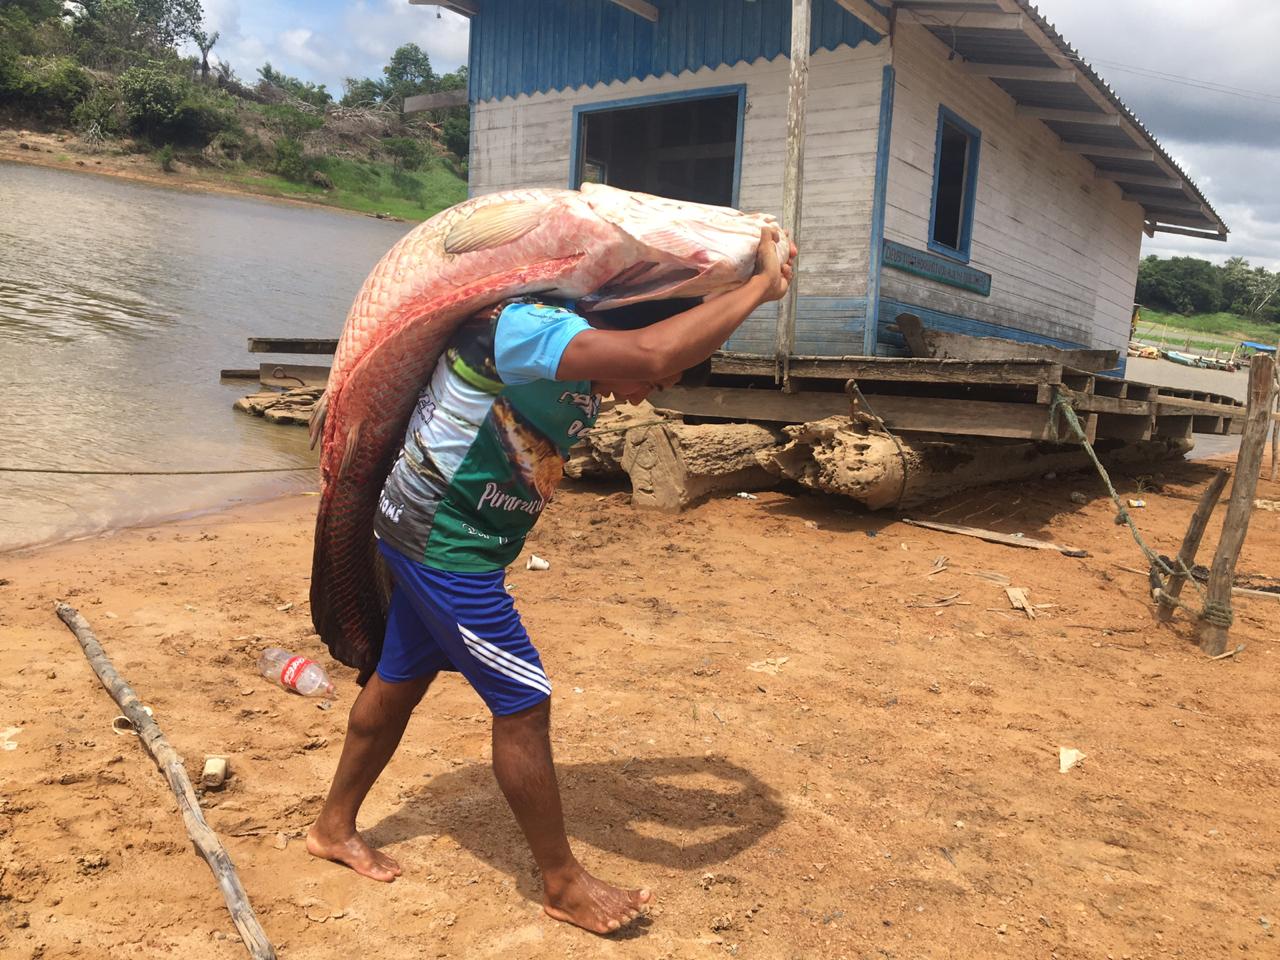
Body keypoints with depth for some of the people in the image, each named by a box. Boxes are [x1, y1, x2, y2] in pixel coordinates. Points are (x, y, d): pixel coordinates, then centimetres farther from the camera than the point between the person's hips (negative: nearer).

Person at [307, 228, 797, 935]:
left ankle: (334, 827, 42)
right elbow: (655, 350, -42)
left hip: (432, 538, 10)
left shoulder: (578, 369, 3)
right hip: (443, 540, -10)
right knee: (523, 703, -3)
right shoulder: (524, 326, -27)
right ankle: (563, 883, 14)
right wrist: (761, 286, -29)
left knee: (399, 679, 21)